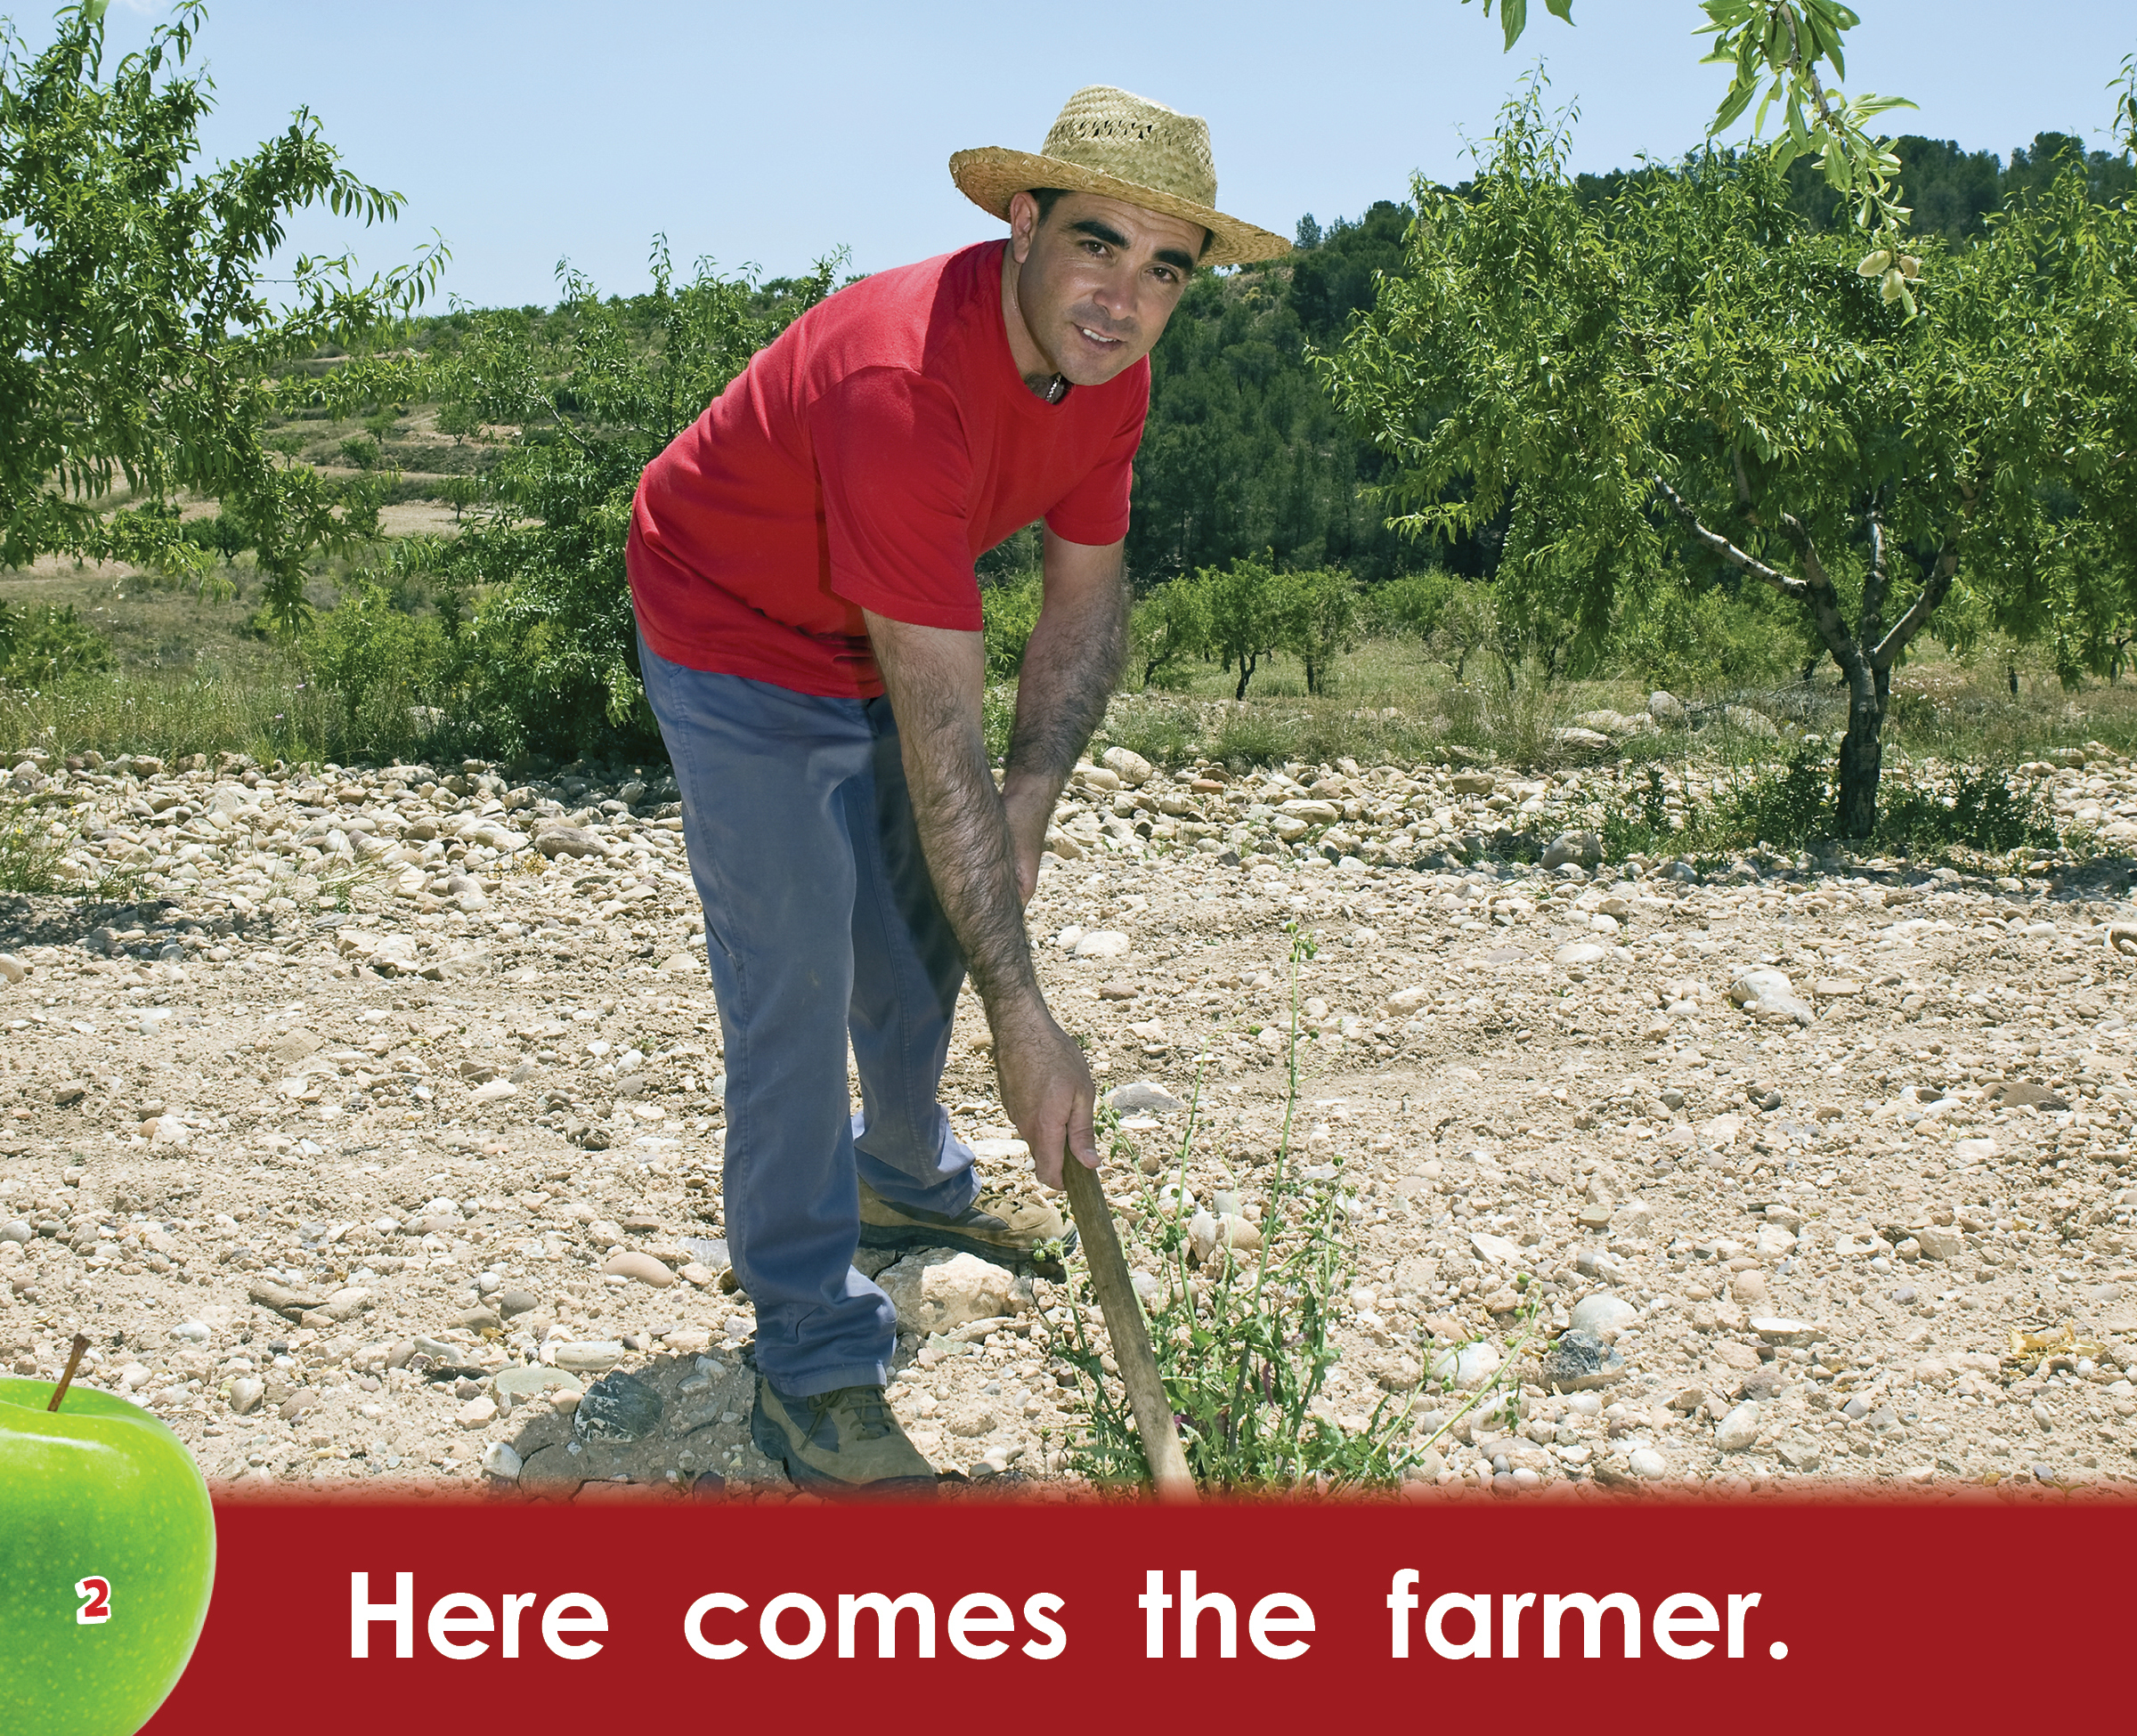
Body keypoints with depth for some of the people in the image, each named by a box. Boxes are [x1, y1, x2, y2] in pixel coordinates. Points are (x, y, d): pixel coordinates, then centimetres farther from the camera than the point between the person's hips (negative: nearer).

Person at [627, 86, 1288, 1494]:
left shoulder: (1108, 370, -15)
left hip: (888, 631, 8)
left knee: (923, 937, 20)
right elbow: (939, 734, -39)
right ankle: (813, 1366, -2)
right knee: (796, 990, -13)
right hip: (738, 638, -8)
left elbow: (1089, 594, -2)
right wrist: (1025, 1021, -36)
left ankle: (910, 1181, 47)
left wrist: (1029, 807, -15)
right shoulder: (905, 383, -40)